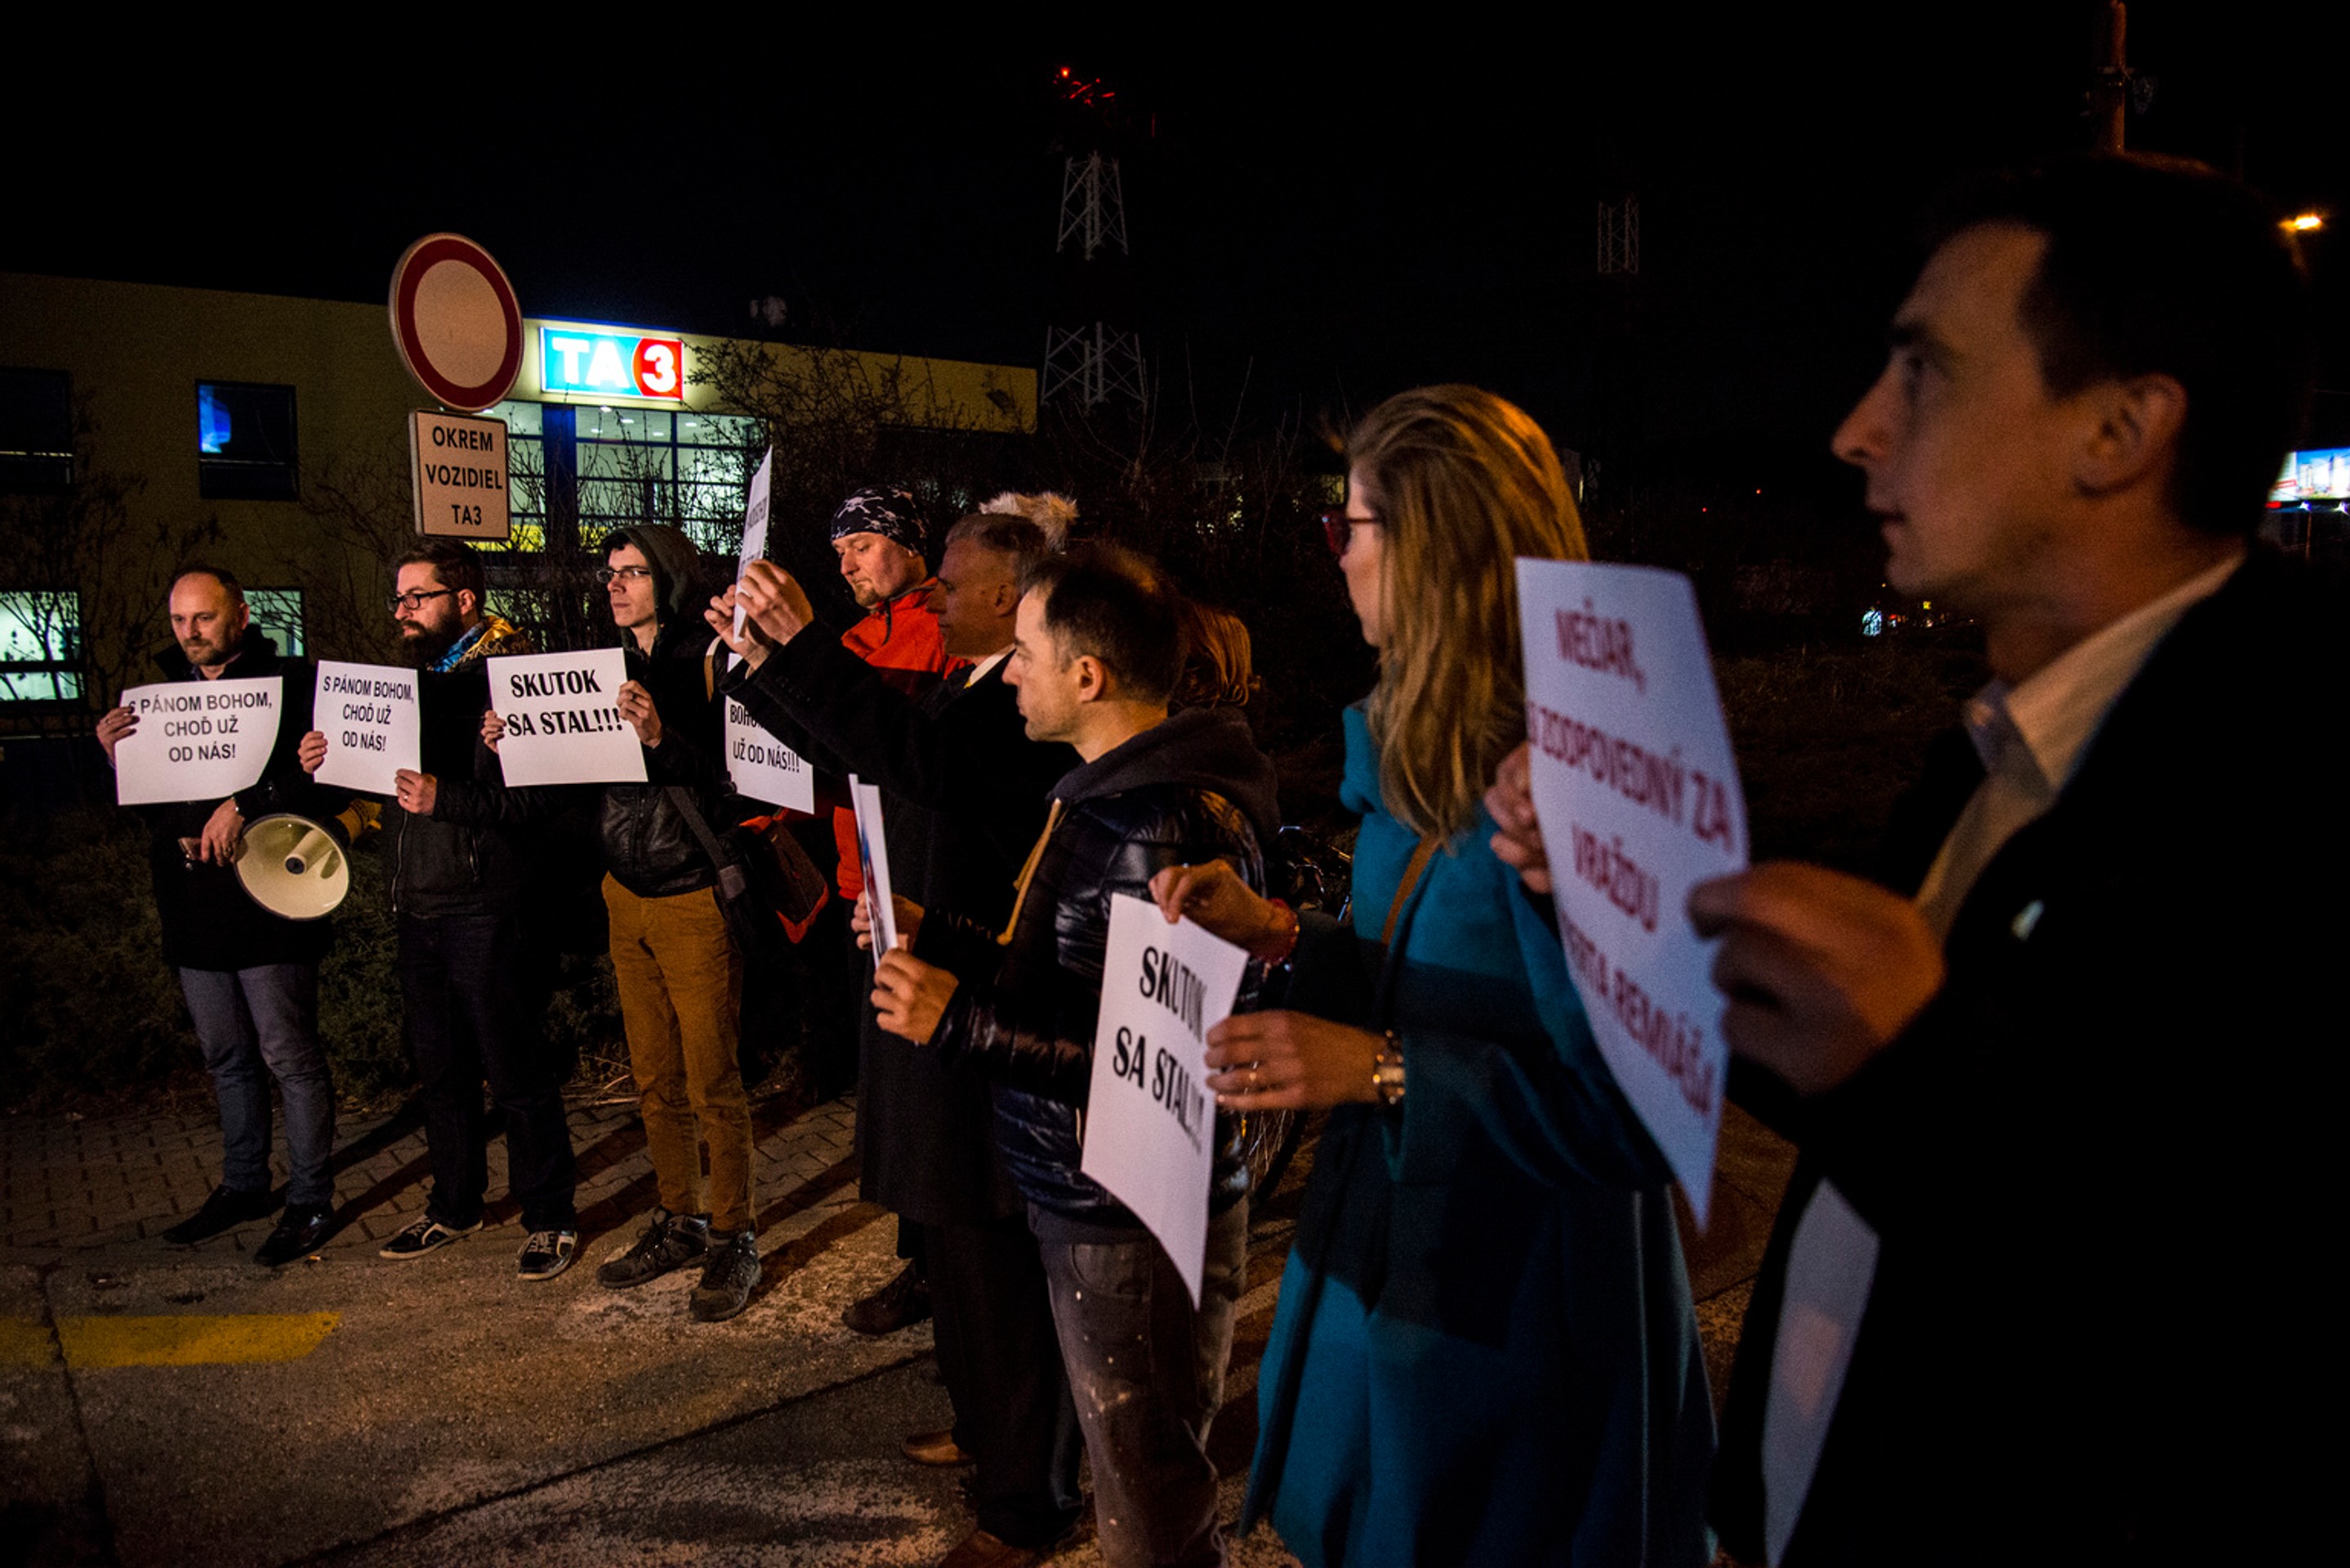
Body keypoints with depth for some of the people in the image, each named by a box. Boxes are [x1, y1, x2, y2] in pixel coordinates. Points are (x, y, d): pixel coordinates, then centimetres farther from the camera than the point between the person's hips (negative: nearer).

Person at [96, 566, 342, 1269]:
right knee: (226, 1058, 18)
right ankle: (243, 1186, 32)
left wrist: (245, 804, -24)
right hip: (194, 913, 7)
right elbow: (145, 803, 16)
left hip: (266, 903, -7)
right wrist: (116, 755, -2)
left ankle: (310, 1200, 11)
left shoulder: (289, 684, -8)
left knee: (290, 1057, 0)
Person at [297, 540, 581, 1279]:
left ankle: (549, 1217, 12)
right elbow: (385, 782, 19)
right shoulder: (414, 681, 15)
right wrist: (331, 764, 1)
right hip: (419, 906, 8)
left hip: (485, 907, -8)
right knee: (440, 1068, 17)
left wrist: (442, 798, -30)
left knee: (517, 1073, 0)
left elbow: (529, 800, -19)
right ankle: (454, 1206, 31)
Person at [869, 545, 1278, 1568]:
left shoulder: (1167, 832, -25)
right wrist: (935, 938, 10)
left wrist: (961, 1021, -25)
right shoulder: (1111, 795, 10)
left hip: (1135, 1227, -10)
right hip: (1086, 1205, 10)